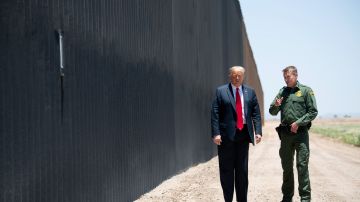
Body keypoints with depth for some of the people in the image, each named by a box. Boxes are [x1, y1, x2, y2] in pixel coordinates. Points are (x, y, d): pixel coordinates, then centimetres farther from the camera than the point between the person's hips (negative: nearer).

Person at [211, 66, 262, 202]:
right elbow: (215, 114, -5)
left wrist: (258, 131, -4)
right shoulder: (221, 91, 0)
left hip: (243, 134, 3)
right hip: (226, 135, -3)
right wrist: (216, 133, -14)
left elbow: (256, 113, 7)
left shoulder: (250, 92, 9)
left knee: (242, 170, 10)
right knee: (227, 170, 3)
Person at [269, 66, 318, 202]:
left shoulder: (306, 91, 0)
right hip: (285, 133, 5)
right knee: (286, 166, 10)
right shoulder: (282, 91, 12)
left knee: (302, 165, -6)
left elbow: (313, 112, -4)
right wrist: (276, 106, -8)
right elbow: (272, 112, 14)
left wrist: (298, 122, -13)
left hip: (301, 132, -4)